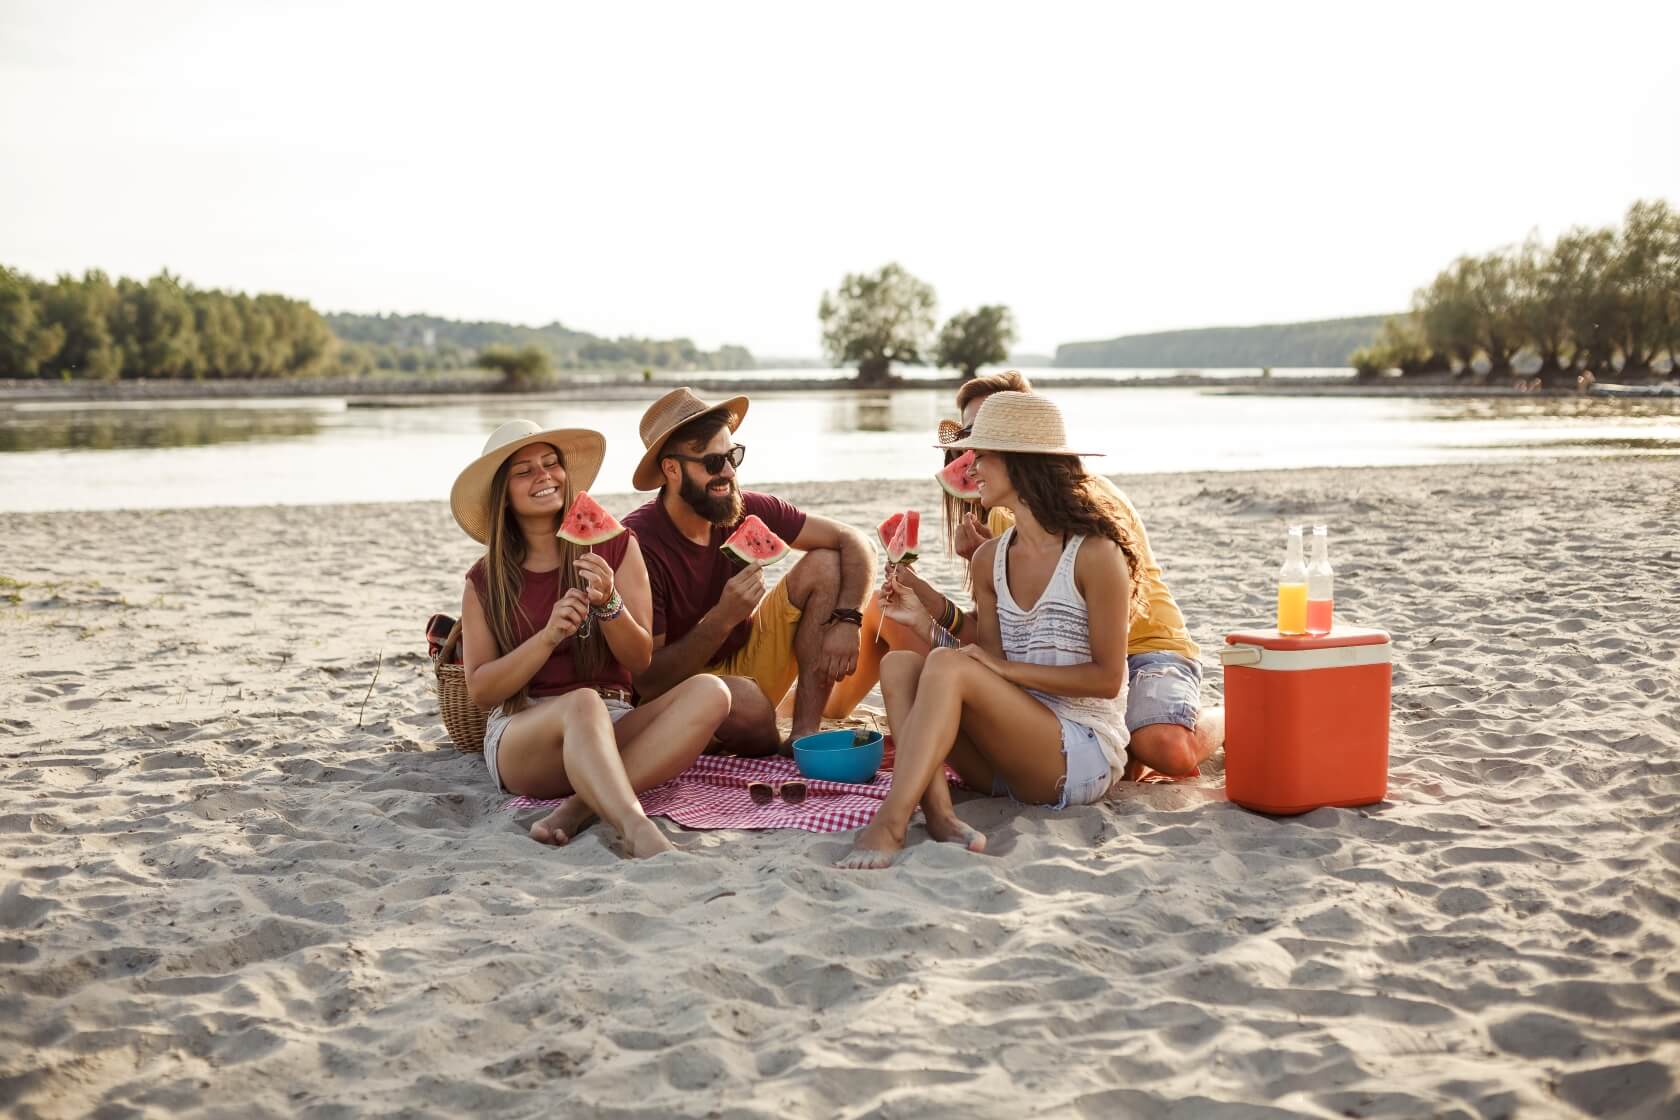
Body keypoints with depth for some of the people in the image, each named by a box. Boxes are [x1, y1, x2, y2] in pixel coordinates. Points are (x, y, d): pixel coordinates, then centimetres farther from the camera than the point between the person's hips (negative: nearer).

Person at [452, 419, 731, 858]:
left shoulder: (616, 547, 8)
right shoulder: (484, 581, 8)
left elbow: (640, 660, 4)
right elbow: (480, 690, 2)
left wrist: (609, 604, -17)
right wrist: (549, 636, -14)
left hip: (614, 729, 2)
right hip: (520, 733, -2)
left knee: (708, 693, -27)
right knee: (582, 704, -37)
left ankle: (585, 805, -37)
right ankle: (640, 832, -59)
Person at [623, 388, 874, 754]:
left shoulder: (746, 510, -9)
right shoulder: (638, 543, -24)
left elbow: (853, 542, -2)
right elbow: (649, 681, -25)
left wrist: (847, 621, -19)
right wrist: (723, 617, -35)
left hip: (746, 660, 7)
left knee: (824, 565, -10)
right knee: (748, 703, -40)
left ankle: (804, 735, -15)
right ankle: (773, 751, -3)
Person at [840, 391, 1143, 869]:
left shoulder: (1095, 553, -9)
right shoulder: (989, 559, 11)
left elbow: (1106, 678, -10)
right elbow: (992, 664, 11)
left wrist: (1006, 668, -15)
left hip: (1085, 755, -7)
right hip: (1009, 753, 7)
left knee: (948, 666, -27)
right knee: (898, 664, -12)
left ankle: (889, 826, -35)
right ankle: (938, 813, -32)